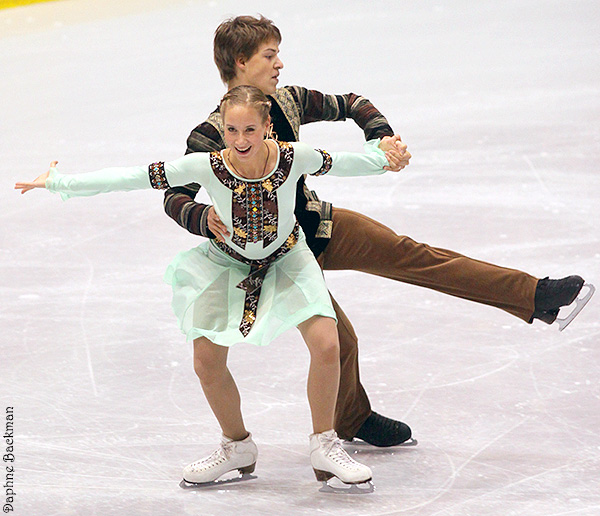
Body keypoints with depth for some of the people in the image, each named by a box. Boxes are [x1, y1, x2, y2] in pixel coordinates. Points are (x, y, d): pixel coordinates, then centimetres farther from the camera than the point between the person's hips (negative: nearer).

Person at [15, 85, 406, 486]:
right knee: (207, 361, -6)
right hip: (227, 261, 1)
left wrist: (381, 159, 6)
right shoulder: (207, 167, -31)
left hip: (286, 256, -1)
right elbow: (131, 178, -27)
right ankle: (238, 446, 22)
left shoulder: (294, 158, -29)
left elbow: (339, 164, -7)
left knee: (326, 345, -19)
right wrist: (58, 183, -29)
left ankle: (325, 445, 3)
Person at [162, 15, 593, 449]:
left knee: (413, 256, -2)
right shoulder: (212, 135, -22)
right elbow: (176, 198, -21)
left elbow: (350, 105, 6)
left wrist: (383, 137, -13)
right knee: (339, 341, -4)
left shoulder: (287, 102, -6)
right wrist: (205, 220, -42)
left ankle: (534, 297, -3)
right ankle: (351, 422, 26)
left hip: (321, 226, 5)